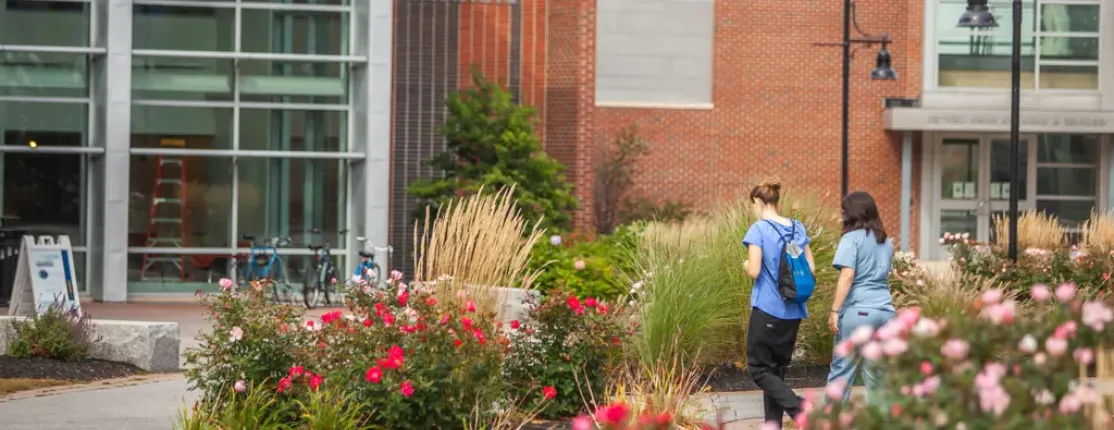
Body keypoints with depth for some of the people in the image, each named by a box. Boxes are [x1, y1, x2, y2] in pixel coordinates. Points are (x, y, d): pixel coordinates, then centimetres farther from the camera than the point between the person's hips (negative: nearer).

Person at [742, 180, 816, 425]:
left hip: (767, 308, -6)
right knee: (777, 369, 15)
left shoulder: (759, 229, -11)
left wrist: (746, 265, 6)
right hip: (793, 310, 6)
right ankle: (773, 424, 15)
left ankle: (799, 409, -15)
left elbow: (754, 271, -15)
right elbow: (810, 268, 9)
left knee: (758, 369, 2)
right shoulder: (798, 228, 7)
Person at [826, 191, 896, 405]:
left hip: (858, 311, -6)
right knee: (878, 374, 7)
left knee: (842, 371, -1)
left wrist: (835, 310, -14)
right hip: (885, 310, 6)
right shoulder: (886, 241, 16)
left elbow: (847, 276, -13)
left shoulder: (852, 238, -3)